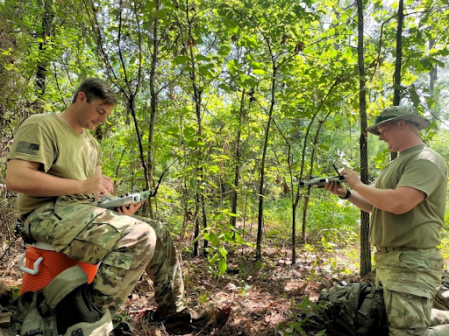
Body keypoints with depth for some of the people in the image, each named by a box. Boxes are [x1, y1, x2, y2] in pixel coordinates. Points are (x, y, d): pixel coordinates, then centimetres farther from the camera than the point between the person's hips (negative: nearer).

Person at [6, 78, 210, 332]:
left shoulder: (92, 143, 21)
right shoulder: (41, 125, -5)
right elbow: (16, 179, -20)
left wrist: (118, 205, -3)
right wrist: (83, 185, -20)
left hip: (87, 210, 9)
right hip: (50, 212, -9)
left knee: (159, 232, 5)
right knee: (139, 237, -29)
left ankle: (174, 310, 15)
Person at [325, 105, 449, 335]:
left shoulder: (425, 160, -14)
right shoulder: (396, 164, 16)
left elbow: (398, 203, -28)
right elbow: (377, 206, 18)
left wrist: (358, 185, -15)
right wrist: (345, 194, 6)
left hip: (411, 264, -9)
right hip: (386, 260, 10)